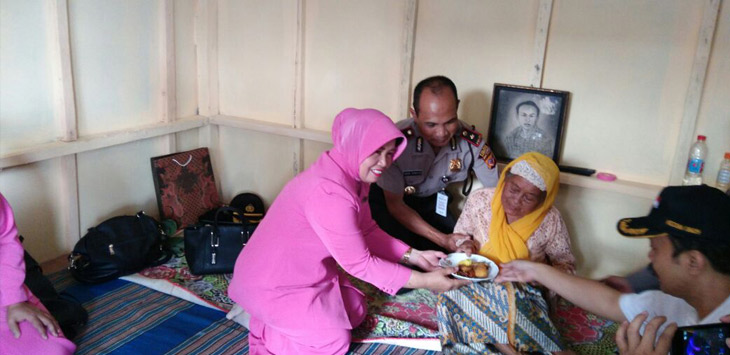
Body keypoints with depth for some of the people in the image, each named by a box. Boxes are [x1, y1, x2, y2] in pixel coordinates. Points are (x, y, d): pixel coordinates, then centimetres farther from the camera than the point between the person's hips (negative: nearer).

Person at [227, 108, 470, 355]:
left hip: (307, 272, 10)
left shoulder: (354, 175, -2)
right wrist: (425, 281, -23)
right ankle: (263, 327, 10)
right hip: (273, 283, -9)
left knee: (355, 311, 15)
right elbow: (359, 263, -27)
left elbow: (368, 232, 6)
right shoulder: (329, 193, -34)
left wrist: (413, 255, -5)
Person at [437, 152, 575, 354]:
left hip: (523, 291, -2)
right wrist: (464, 244, -15)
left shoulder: (550, 221, -10)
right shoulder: (480, 200, -7)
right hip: (476, 282, 3)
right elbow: (459, 234, 9)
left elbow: (567, 266, 1)